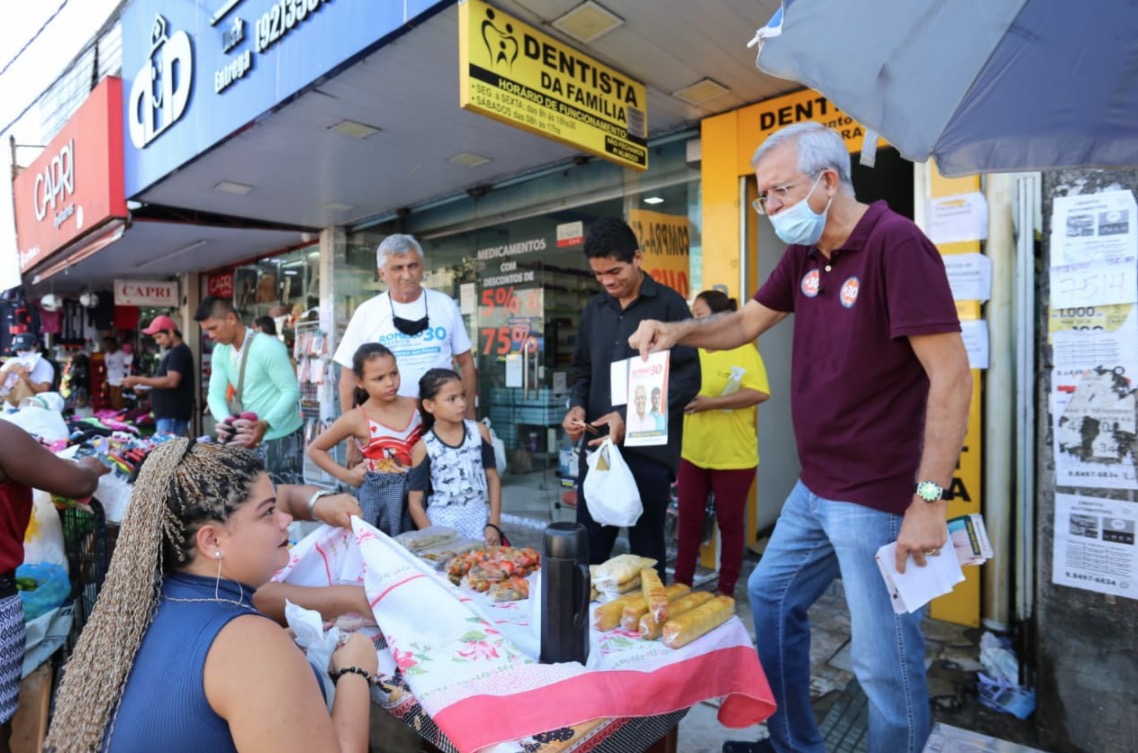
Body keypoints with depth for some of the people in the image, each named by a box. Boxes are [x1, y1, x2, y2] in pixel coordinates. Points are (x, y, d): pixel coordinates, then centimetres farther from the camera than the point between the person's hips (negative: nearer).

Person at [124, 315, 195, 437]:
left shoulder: (179, 351, -11)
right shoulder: (174, 352, 21)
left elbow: (172, 381, -22)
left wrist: (139, 380, -17)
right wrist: (144, 385, 12)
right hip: (167, 414, 10)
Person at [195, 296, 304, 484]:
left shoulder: (268, 347, -18)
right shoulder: (220, 352, 4)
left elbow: (291, 391, -20)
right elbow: (215, 394, 3)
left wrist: (265, 424, -31)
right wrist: (225, 420, -18)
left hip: (281, 436, -7)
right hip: (251, 436, 7)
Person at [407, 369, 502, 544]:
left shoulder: (479, 432, -2)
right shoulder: (424, 447, -10)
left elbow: (492, 477, 4)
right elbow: (415, 501, -5)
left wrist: (494, 523, -1)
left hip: (478, 518, 3)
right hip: (442, 523, -2)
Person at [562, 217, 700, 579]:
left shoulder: (669, 305, -4)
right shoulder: (594, 309, 13)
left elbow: (688, 376, -8)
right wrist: (577, 406, -1)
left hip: (649, 448, -5)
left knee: (646, 554, 8)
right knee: (587, 551, 11)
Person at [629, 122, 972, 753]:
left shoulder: (896, 244, -16)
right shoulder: (803, 254, 7)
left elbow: (951, 377, -20)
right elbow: (746, 323, 16)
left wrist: (929, 499, -22)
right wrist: (678, 332, -3)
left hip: (880, 499, -9)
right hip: (815, 488, 9)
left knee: (885, 661, 3)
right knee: (771, 597, 20)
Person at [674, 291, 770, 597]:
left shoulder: (744, 351, -9)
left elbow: (759, 393, -22)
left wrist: (711, 403, -24)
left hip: (733, 457, -5)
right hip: (692, 453, 5)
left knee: (730, 522, 9)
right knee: (689, 519, 11)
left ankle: (726, 590, 24)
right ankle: (682, 582, 25)